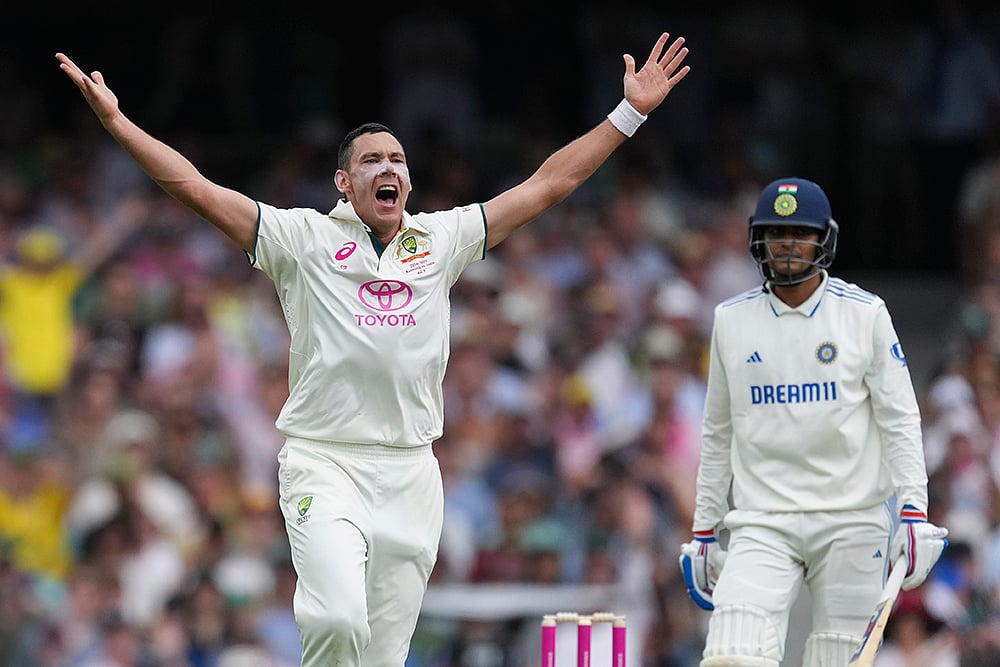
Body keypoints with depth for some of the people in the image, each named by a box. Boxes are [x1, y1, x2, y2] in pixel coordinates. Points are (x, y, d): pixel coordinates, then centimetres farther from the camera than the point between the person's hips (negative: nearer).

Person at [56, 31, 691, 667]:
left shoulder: (442, 239, 13)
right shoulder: (305, 238, 4)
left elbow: (550, 183, 16)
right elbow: (196, 188, -1)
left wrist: (629, 113, 14)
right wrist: (116, 122, -10)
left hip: (411, 472, 3)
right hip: (323, 465, -3)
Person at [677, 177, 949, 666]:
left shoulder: (865, 314, 2)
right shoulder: (731, 320, 9)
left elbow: (901, 420, 1)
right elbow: (718, 434, 16)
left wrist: (914, 513, -9)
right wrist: (704, 531, 15)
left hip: (852, 523, -1)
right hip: (762, 523, 1)